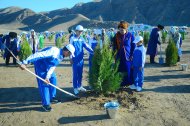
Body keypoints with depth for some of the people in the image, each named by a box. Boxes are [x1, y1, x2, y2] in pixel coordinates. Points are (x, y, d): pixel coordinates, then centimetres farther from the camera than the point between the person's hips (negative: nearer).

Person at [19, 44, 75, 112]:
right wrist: (25, 62, -39)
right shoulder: (54, 51, -32)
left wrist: (47, 77, -18)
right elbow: (38, 55, -36)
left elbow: (53, 67, -5)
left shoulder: (60, 57, -3)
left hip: (47, 67, 9)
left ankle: (52, 97, 29)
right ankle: (45, 104, 3)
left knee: (53, 79, 13)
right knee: (43, 83, -8)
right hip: (40, 64, -9)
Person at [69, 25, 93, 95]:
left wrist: (92, 51, -17)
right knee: (75, 74, 0)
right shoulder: (72, 38, -5)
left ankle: (79, 86, 24)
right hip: (75, 59, -4)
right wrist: (71, 58, -8)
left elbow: (86, 46, -2)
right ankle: (75, 87, 9)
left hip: (81, 59, 4)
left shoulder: (82, 39, 7)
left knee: (80, 73, 12)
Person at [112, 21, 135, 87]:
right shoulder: (116, 36, 1)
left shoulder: (130, 36, -5)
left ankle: (128, 82, 21)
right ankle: (120, 83, 17)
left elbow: (133, 46, -2)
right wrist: (115, 54, 2)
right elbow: (114, 46, 8)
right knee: (120, 70, 5)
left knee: (128, 70, 5)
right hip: (119, 57, 2)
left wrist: (132, 55, -6)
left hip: (128, 57, -2)